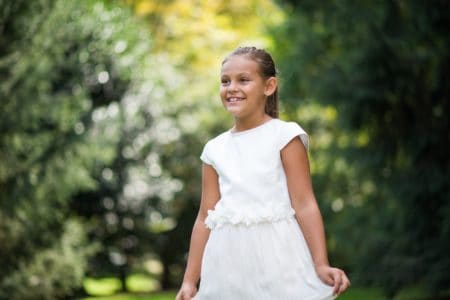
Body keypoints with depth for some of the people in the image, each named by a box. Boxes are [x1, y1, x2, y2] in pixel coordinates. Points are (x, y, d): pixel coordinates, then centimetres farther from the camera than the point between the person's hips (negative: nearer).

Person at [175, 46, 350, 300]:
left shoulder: (284, 136, -1)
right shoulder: (216, 149, 12)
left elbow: (305, 204, -6)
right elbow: (205, 217, 13)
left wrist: (321, 265, -15)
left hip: (276, 259, -4)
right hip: (230, 265, 4)